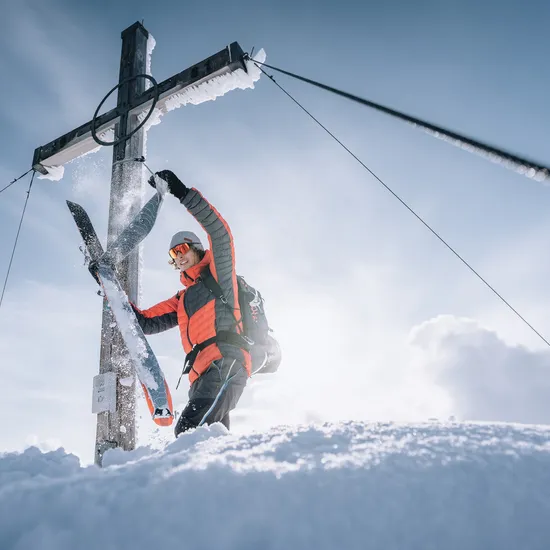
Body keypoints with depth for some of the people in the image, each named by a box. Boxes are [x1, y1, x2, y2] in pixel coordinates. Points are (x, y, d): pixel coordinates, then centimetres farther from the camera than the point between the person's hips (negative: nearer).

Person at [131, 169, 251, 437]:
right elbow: (145, 322, 28)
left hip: (226, 361, -7)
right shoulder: (181, 300, 31)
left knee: (190, 430, -26)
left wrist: (183, 193, -10)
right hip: (201, 375, 7)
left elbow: (219, 232, -3)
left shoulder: (219, 275, 13)